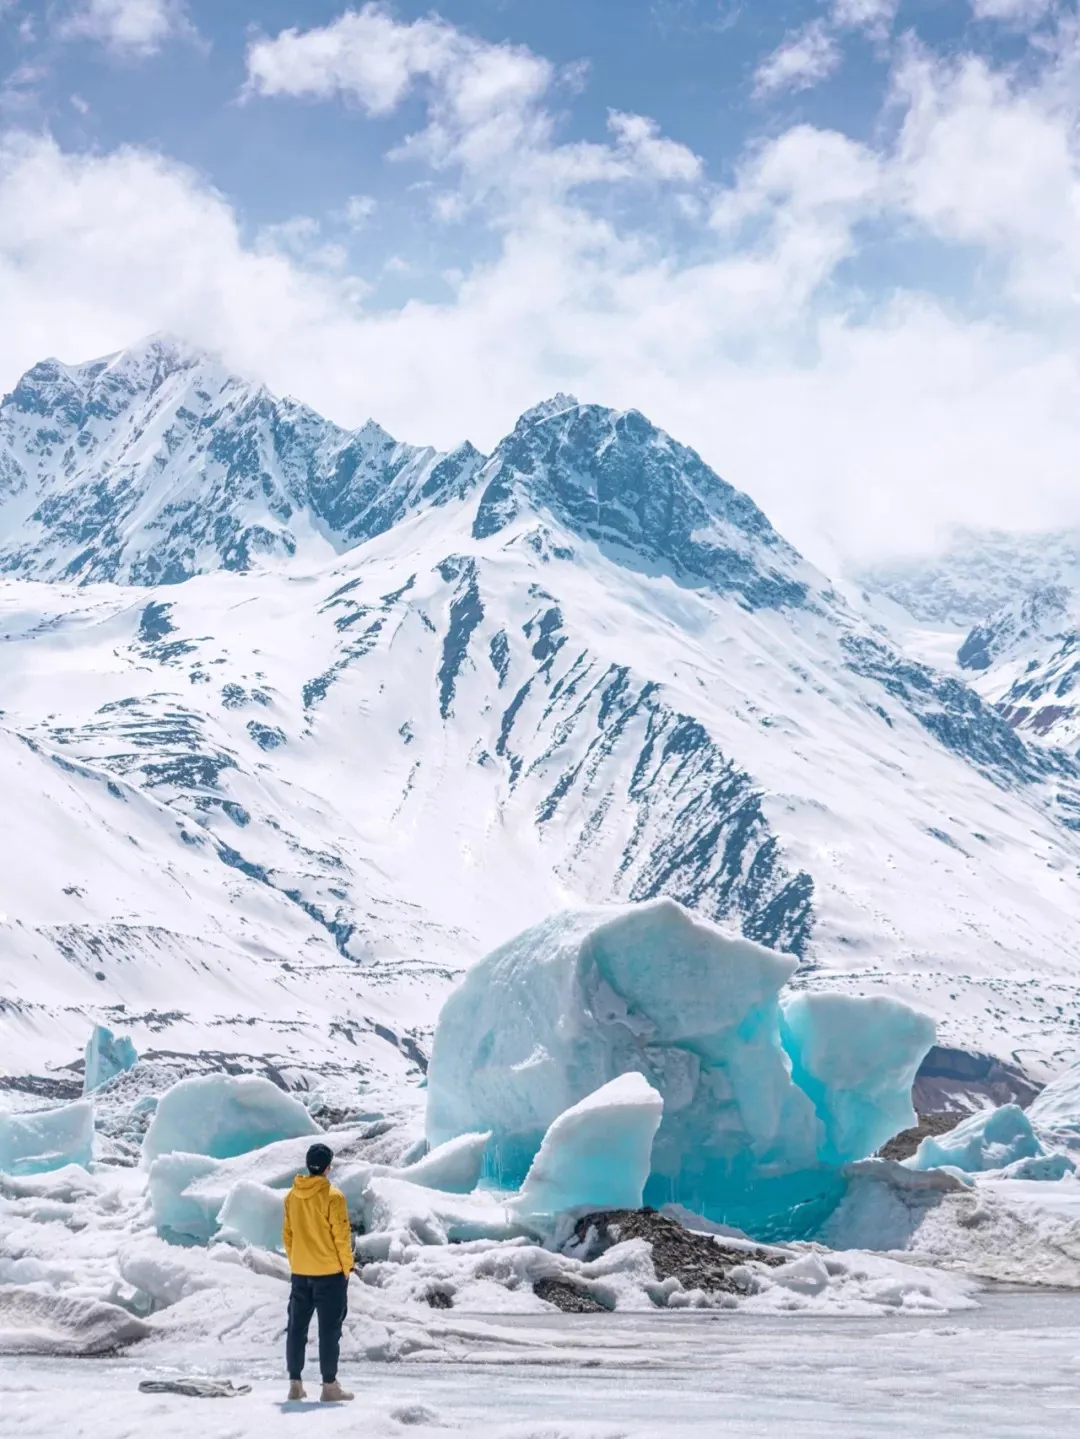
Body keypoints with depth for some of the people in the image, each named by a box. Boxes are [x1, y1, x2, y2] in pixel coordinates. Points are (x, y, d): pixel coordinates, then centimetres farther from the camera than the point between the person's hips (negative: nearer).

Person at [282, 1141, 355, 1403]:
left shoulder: (292, 1195, 3)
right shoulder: (332, 1196, -15)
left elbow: (287, 1234, 10)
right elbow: (341, 1236, -13)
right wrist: (346, 1267, -3)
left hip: (300, 1273, 5)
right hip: (330, 1273, -5)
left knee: (297, 1328, 12)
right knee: (329, 1329, 1)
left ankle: (295, 1384, 16)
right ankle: (330, 1386, 2)